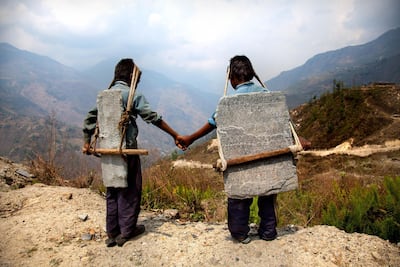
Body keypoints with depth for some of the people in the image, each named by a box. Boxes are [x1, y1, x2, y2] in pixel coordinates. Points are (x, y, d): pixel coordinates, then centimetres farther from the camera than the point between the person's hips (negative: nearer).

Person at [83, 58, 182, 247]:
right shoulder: (133, 95, -10)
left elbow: (90, 118, 8)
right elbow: (153, 118, -13)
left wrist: (87, 142, 13)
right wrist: (175, 135, -9)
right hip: (127, 148, -6)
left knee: (112, 191, 14)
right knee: (130, 189, 7)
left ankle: (112, 233, 22)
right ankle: (126, 231, 15)